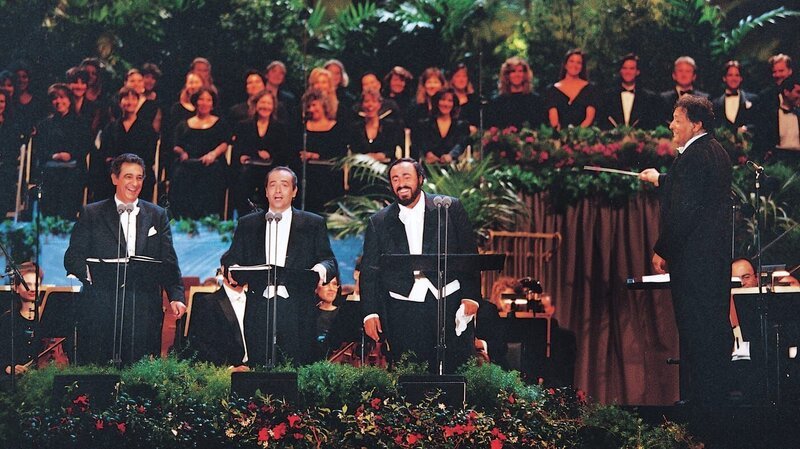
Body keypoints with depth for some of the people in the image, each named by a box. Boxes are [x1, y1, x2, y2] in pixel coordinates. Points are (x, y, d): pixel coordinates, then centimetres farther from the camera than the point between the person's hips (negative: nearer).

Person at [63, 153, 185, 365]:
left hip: (144, 313, 1)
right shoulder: (92, 214, 9)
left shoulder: (157, 215, 14)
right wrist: (89, 272, -17)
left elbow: (169, 262, 9)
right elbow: (72, 258, 4)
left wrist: (176, 297, -5)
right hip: (101, 311, -1)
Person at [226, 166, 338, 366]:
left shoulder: (313, 224, 11)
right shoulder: (247, 224, 17)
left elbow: (330, 261, 6)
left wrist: (322, 267, -16)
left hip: (297, 311, -1)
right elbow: (233, 260, 14)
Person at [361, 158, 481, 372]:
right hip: (403, 311, 1)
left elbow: (469, 255, 6)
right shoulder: (379, 222, 10)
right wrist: (370, 313, 1)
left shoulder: (451, 208, 6)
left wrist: (470, 297, -3)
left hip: (449, 303, -1)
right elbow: (369, 270, 10)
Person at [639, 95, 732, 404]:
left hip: (692, 257, -10)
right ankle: (717, 392, 26)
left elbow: (682, 211, -22)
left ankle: (701, 395, 3)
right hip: (717, 255, 10)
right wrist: (660, 180, 32)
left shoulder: (691, 158, -19)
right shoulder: (717, 152, 11)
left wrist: (662, 251, -15)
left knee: (694, 326, -3)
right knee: (715, 324, 16)